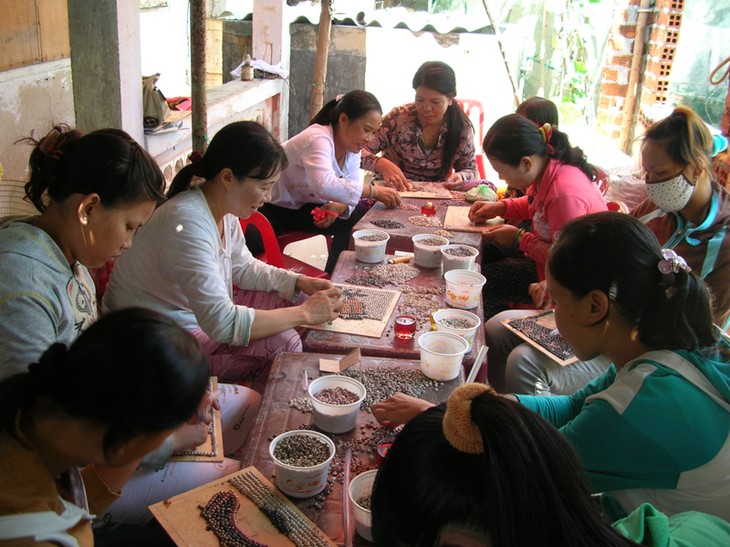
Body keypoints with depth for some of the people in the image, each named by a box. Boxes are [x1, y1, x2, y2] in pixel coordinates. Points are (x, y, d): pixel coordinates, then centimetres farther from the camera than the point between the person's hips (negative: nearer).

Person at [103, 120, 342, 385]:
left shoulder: (224, 210, -4)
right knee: (283, 343, -20)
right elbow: (223, 324, -36)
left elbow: (243, 267, 13)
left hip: (198, 310, 10)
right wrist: (304, 313, -27)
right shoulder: (187, 224, -32)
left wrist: (300, 283, -3)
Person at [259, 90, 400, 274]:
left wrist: (339, 207, -28)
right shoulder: (318, 140, -28)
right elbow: (324, 184, -47)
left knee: (359, 219, -11)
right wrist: (374, 191, -43)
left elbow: (349, 191, -4)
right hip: (271, 209, -8)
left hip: (303, 207, 8)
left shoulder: (352, 148, 0)